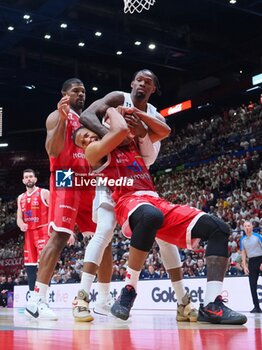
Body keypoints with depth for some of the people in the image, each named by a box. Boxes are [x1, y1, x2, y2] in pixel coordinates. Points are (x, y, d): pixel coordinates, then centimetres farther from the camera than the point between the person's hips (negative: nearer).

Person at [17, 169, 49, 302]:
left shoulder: (44, 193, -2)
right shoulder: (21, 198, 16)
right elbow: (19, 218, 17)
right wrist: (21, 224, -7)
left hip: (43, 232, -6)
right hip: (29, 234, 6)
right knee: (29, 265, 6)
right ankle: (31, 294, 14)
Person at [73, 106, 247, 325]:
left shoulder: (132, 143, 30)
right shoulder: (94, 152, 8)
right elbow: (121, 130, -9)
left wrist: (137, 113, 23)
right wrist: (111, 110, 10)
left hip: (156, 201, 7)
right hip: (130, 202, -7)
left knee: (218, 228, -10)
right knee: (151, 216, -46)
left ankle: (212, 305, -20)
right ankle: (128, 290, -30)